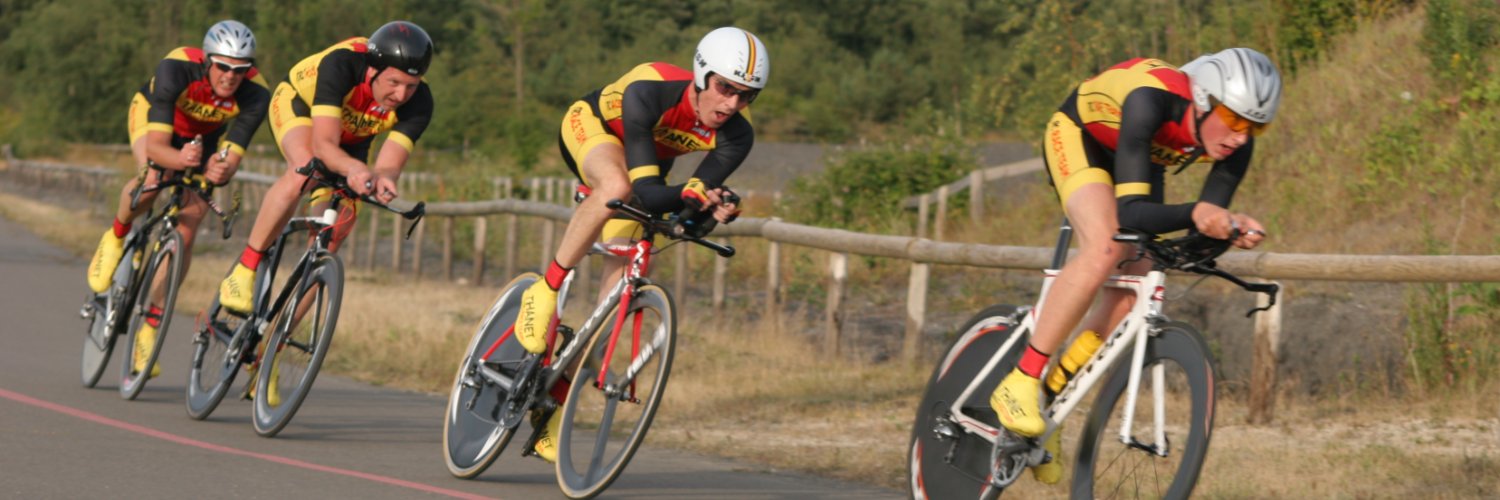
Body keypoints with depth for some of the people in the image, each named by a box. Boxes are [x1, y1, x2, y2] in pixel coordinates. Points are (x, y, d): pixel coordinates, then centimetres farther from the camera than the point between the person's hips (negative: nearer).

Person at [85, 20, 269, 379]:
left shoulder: (255, 94, -33)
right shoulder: (176, 68, -39)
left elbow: (232, 155, -35)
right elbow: (156, 146, -43)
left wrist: (221, 170, -59)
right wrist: (180, 159, -65)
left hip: (205, 136, 2)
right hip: (153, 118, -2)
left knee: (186, 232, -10)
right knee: (153, 179, -35)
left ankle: (150, 323, 3)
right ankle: (116, 237, -3)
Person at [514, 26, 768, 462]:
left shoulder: (736, 135, -28)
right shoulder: (649, 92, -41)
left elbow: (684, 206, -28)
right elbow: (645, 191, -44)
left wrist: (712, 209, -49)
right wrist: (689, 194, -63)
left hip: (650, 162, 5)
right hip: (590, 129, -5)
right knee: (617, 186, -41)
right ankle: (546, 291, -22)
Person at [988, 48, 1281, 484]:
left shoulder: (1235, 143, -25)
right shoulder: (1153, 100, -42)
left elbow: (1201, 230, -22)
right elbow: (1130, 211, -47)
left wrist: (1232, 230, -45)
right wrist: (1195, 213, -64)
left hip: (1142, 162, 6)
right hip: (1080, 136, -6)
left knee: (1136, 288, -9)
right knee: (1105, 250, -31)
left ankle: (1050, 396, 7)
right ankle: (1019, 383, -24)